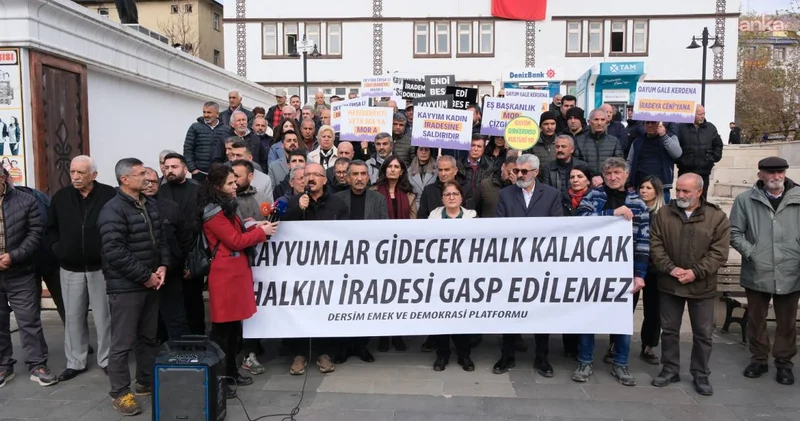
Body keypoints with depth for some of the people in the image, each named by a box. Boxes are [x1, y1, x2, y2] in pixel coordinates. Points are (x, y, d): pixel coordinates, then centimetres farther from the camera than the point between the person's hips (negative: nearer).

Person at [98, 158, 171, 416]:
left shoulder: (149, 205, 11)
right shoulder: (113, 210, -14)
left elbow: (161, 238, 15)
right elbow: (114, 252, -21)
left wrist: (163, 266, -2)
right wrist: (145, 276, -16)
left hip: (150, 284, 8)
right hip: (125, 286, -8)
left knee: (149, 337, 17)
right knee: (123, 342, 1)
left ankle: (146, 382, 31)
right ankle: (120, 393, 13)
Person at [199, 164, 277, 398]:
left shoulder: (226, 206, 17)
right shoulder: (214, 212, -13)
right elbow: (234, 241, -16)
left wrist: (256, 228, 4)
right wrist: (261, 232, -7)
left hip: (236, 271, 10)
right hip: (225, 274, -10)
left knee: (234, 325, 14)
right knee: (222, 328, -3)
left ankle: (231, 372, 25)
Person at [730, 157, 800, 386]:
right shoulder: (745, 200, -2)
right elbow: (734, 232, 1)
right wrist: (750, 253, -9)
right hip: (756, 274, 0)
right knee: (756, 319, 14)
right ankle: (759, 359, 31)